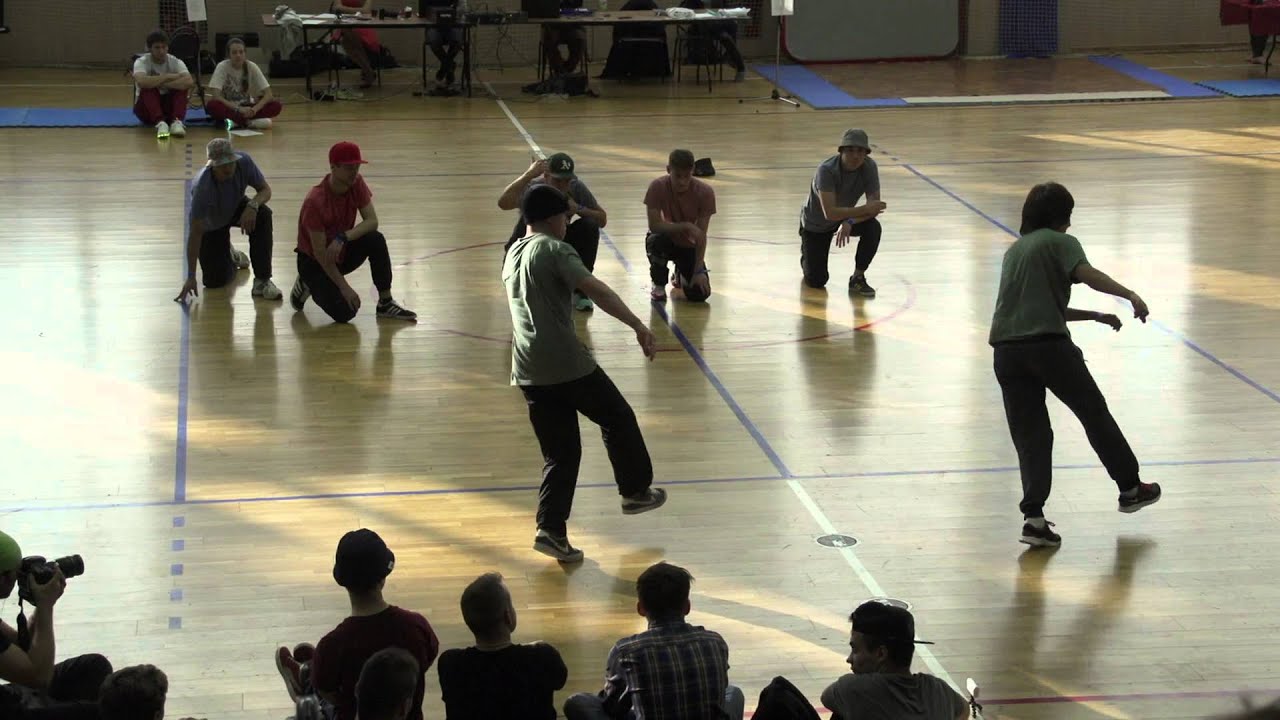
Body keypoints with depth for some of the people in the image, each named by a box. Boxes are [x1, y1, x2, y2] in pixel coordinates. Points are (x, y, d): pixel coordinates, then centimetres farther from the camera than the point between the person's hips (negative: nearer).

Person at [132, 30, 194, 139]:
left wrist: (161, 84, -30)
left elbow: (189, 82, -29)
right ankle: (160, 123, -48)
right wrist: (167, 77, -26)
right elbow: (141, 82, -37)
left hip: (169, 106, 2)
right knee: (148, 86, -31)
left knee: (181, 85, -24)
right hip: (146, 109, -2)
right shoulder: (141, 62, -13)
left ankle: (176, 121, -41)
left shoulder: (176, 62, -8)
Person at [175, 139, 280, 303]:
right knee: (215, 281, -8)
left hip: (236, 208, 3)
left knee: (263, 215, -31)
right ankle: (229, 257, 30)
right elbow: (195, 232, -35)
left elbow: (265, 189, -16)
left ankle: (262, 280, -19)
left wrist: (253, 205, -41)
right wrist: (191, 277, -34)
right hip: (210, 224, -3)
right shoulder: (202, 187, -39)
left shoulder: (244, 162, -30)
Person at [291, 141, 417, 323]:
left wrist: (342, 238, -32)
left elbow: (372, 221, -16)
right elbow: (320, 253, -25)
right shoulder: (315, 201, -29)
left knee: (376, 240, -24)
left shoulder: (356, 183, -11)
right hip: (314, 261, -5)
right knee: (344, 312, -23)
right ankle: (308, 285, 8)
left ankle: (386, 303, -11)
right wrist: (344, 287, -24)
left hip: (343, 253, 5)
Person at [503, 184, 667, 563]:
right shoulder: (555, 250, -7)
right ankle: (636, 491, 25)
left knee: (560, 451, 10)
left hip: (528, 371, 7)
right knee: (618, 418, 15)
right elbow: (596, 290, -20)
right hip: (566, 362, -7)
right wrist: (638, 326, -27)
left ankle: (551, 530, -1)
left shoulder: (513, 255, 17)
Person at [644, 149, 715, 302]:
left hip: (689, 246, 1)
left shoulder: (705, 192, -23)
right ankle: (659, 285, -8)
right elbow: (654, 225, -29)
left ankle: (681, 274, 22)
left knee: (699, 293, -17)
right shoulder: (658, 187, -24)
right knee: (655, 239, -38)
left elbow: (701, 235, -22)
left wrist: (699, 271, -28)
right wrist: (686, 226, -39)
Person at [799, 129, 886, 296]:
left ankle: (858, 278, -9)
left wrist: (850, 222, -40)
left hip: (846, 215, 3)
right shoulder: (826, 170, -35)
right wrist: (865, 209, -45)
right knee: (816, 281, -4)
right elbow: (830, 213, -42)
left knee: (873, 228, -28)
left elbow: (874, 207, -25)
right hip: (816, 224, -3)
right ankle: (807, 253, 31)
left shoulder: (869, 167, -24)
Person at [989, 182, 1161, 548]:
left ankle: (1033, 517, -7)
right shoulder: (1059, 242, 5)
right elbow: (1087, 274, -15)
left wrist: (1095, 316, 32)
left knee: (1029, 434, 6)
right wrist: (1130, 295, -16)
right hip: (1049, 345, -5)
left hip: (1006, 350, 5)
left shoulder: (1014, 250, 26)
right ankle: (1130, 488, 25)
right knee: (1094, 413, 13)